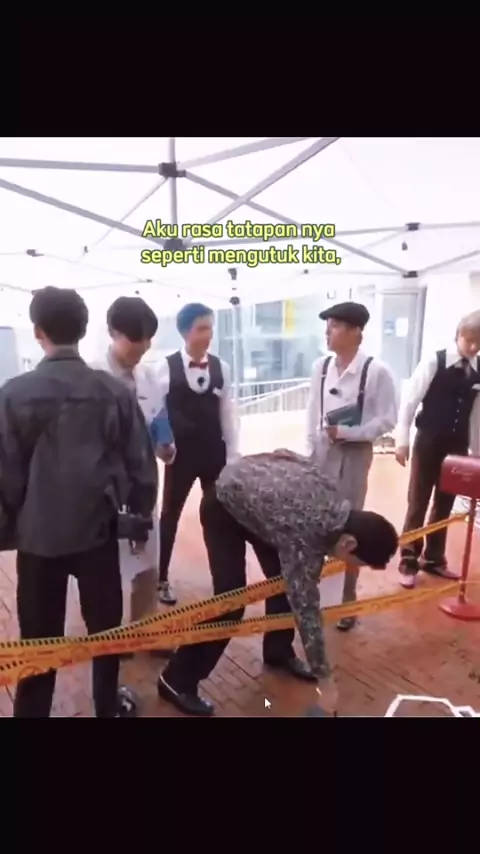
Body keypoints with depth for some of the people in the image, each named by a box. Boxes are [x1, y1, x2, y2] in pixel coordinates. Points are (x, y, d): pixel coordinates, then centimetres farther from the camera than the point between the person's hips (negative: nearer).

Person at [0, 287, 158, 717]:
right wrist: (142, 514, 11)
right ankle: (108, 706, 35)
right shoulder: (115, 390, -7)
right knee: (105, 626, 18)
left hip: (38, 532, 0)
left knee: (39, 637, 14)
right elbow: (141, 461, -3)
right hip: (98, 526, 1)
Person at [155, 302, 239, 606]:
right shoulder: (167, 367, -9)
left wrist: (233, 457, 0)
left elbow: (227, 414, 2)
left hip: (215, 453, 3)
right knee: (170, 514, 12)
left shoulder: (221, 368, 0)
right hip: (180, 454, -2)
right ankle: (161, 579, 30)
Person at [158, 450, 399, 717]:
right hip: (223, 505, -7)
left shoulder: (338, 507, -15)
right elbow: (306, 610, -29)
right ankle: (178, 680, 3)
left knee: (286, 583, 7)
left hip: (255, 486, 8)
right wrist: (325, 681, -18)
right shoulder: (302, 534, -37)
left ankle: (278, 652, 29)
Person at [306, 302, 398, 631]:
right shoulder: (321, 366, 0)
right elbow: (314, 412, 6)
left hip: (354, 454, -4)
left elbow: (387, 419, -11)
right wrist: (310, 452, 5)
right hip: (321, 452, 4)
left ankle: (348, 599, 25)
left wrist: (348, 433, -18)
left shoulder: (376, 371, -13)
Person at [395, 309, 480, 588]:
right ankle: (409, 562, 19)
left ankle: (433, 558, 31)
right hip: (428, 443, -4)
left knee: (445, 505, 15)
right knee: (417, 504, 6)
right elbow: (409, 401, -10)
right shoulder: (434, 361, -11)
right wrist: (402, 441, -12)